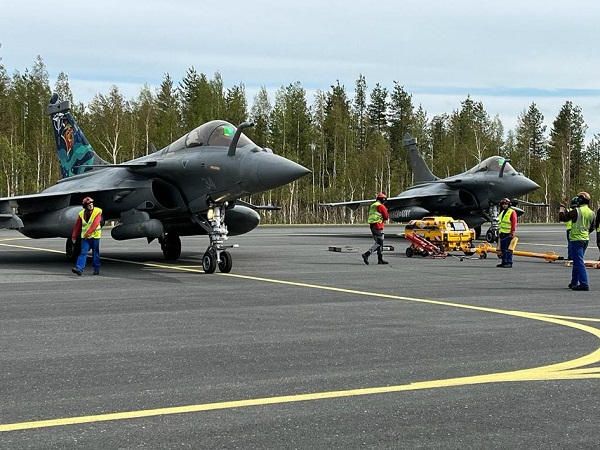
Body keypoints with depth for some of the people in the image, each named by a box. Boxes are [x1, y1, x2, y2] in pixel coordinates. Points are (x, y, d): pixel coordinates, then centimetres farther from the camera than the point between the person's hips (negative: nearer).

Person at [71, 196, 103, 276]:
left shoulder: (98, 212, -7)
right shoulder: (81, 214, 4)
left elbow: (95, 224, -18)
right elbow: (77, 226, 10)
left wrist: (88, 233, -24)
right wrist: (74, 236, 12)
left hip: (95, 236, -2)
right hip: (84, 237, 2)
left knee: (95, 253, 6)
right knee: (83, 252, -6)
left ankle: (96, 269, 19)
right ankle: (79, 269, -14)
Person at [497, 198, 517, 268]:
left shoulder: (512, 212, -6)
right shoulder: (501, 213, 19)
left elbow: (514, 223, -12)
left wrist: (513, 232, -18)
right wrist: (499, 232, 23)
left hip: (508, 234, -8)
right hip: (502, 234, 8)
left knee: (508, 249, -9)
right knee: (503, 249, 10)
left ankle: (509, 263, -8)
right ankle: (504, 262, 16)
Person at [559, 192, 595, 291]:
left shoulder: (577, 211, -15)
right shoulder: (591, 213, 7)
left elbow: (562, 218, -10)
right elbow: (591, 228, 16)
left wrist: (562, 209, 7)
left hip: (576, 239, -8)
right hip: (586, 239, 8)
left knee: (579, 262, -9)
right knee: (577, 261, 18)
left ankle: (584, 284, -15)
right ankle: (574, 282, 26)